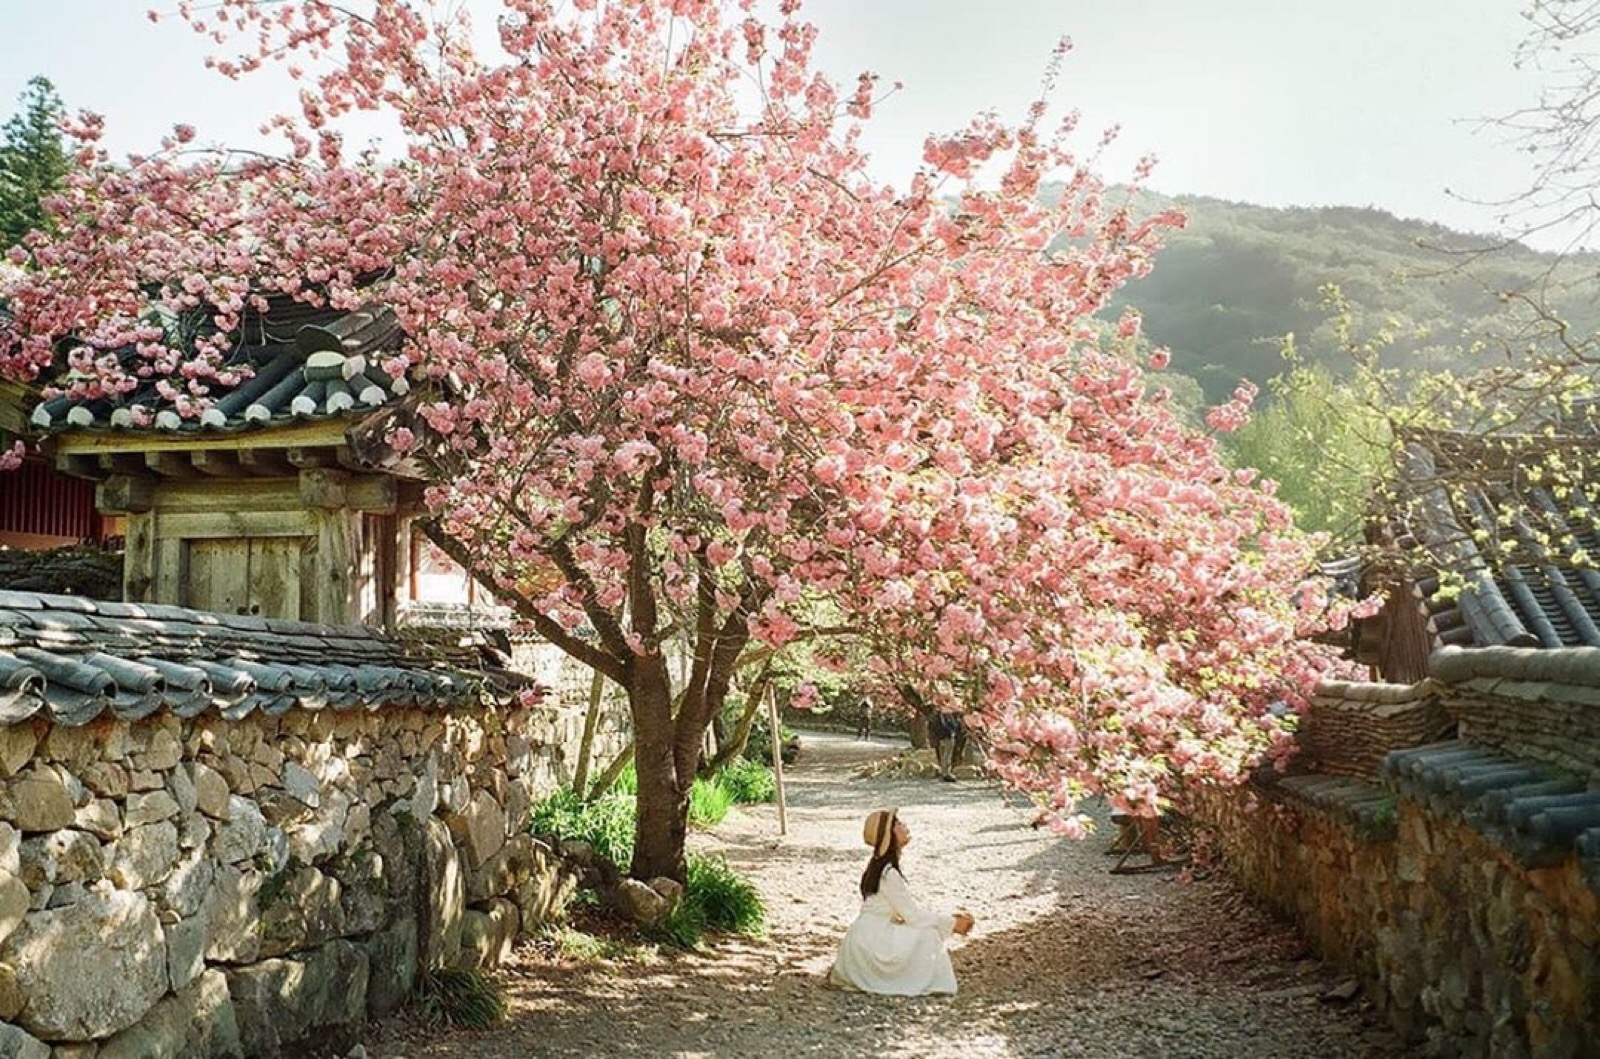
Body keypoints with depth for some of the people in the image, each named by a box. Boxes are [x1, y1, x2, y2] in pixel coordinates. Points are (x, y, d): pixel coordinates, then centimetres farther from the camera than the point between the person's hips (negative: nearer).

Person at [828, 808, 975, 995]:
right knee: (928, 935, -13)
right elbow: (913, 916, -16)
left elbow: (910, 910, 14)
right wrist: (951, 924, -7)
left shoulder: (879, 866, 11)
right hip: (871, 944, -9)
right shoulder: (888, 874, -19)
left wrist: (951, 920, 7)